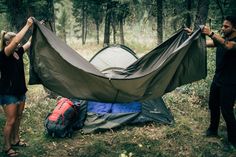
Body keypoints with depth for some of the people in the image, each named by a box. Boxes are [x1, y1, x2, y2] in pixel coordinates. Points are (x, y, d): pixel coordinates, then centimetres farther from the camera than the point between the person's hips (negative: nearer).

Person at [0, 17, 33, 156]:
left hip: (20, 91, 8)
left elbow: (30, 42, 12)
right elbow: (16, 41, -32)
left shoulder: (18, 52, 3)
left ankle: (15, 140, 35)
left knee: (18, 117, 18)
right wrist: (28, 26, -29)